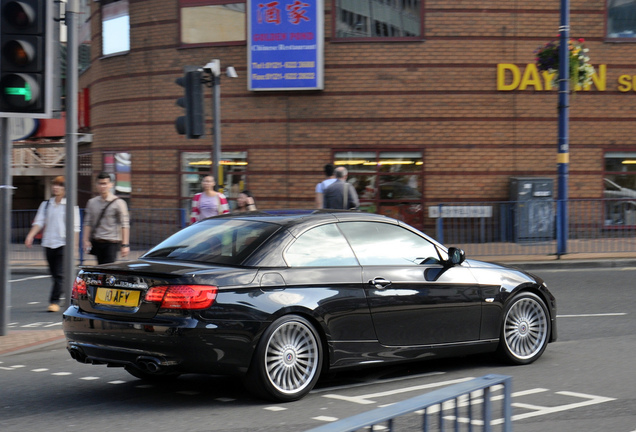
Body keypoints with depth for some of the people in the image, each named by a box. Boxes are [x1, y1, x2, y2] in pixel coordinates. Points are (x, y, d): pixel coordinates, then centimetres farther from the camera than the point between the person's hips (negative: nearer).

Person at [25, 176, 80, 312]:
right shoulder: (46, 204, 11)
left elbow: (75, 227, -2)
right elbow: (39, 222, 5)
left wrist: (73, 244, -9)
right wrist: (30, 235, -10)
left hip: (63, 244, -5)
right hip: (48, 243, 5)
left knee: (60, 274, -12)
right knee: (54, 274, 9)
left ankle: (55, 302, -12)